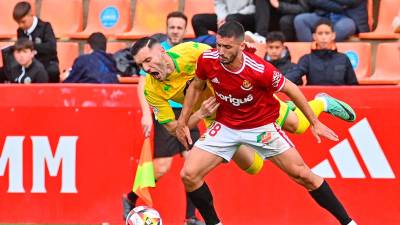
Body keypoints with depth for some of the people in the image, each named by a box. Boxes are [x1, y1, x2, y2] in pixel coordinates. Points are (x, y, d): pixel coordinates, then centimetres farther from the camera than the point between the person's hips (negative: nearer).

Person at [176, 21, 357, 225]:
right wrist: (182, 122, 7)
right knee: (189, 174, -11)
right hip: (225, 126, 3)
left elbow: (290, 89, -11)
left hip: (261, 127, -3)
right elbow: (196, 87, 4)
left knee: (302, 174, -2)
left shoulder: (259, 70, -29)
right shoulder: (207, 60, -19)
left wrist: (314, 123, -4)